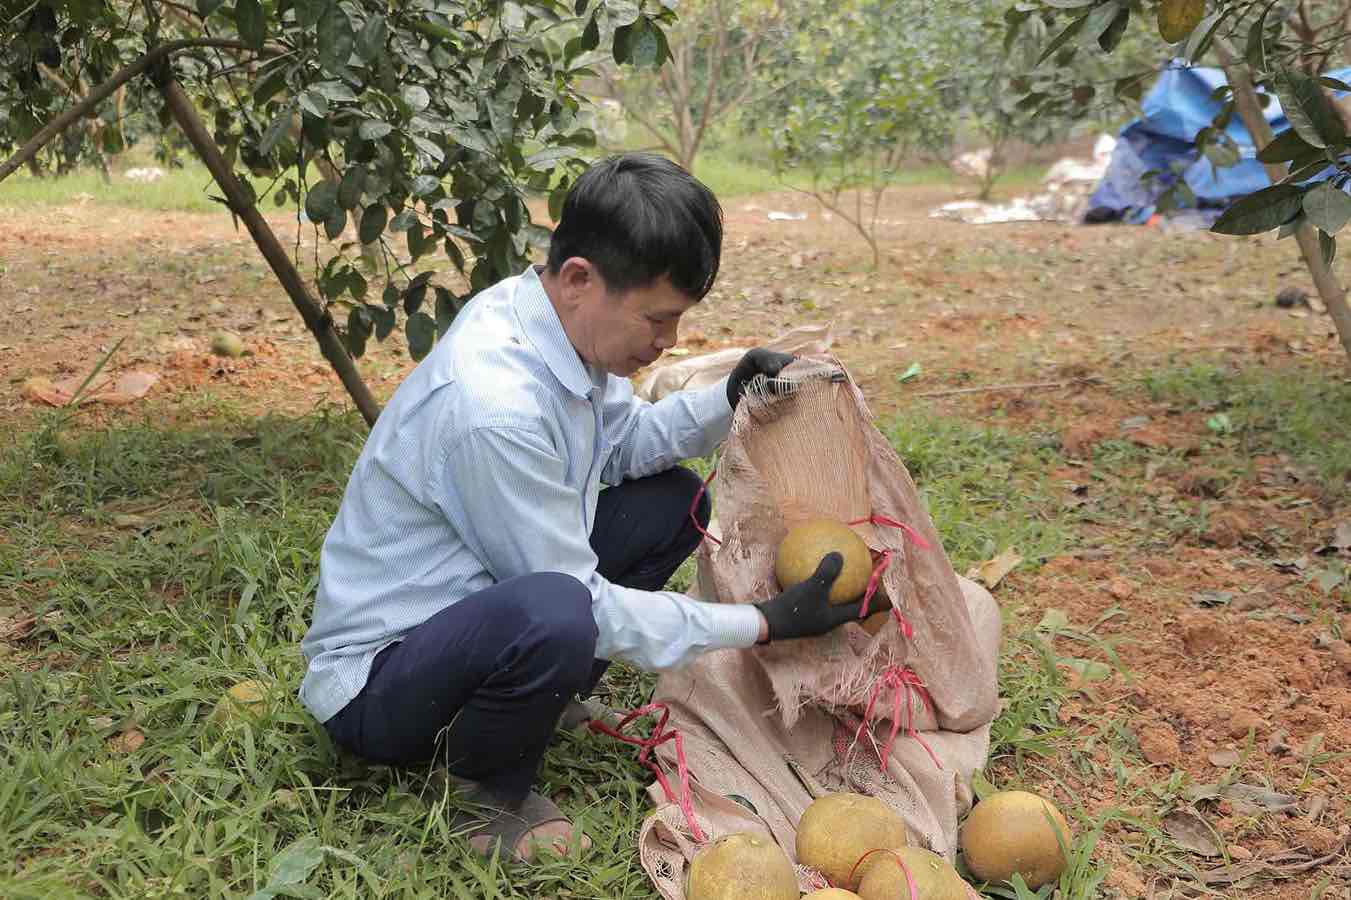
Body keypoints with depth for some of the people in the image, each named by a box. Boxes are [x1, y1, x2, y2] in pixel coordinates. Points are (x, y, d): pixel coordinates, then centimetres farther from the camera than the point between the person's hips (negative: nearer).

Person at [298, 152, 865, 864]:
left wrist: (726, 402, -8)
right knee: (551, 616, -40)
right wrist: (763, 624, -19)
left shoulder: (558, 319, -7)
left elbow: (623, 442, 11)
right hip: (373, 683, -9)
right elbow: (578, 605, -24)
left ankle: (548, 701, 10)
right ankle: (487, 791, -9)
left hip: (467, 603, 9)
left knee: (673, 500, 9)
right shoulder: (493, 404, -33)